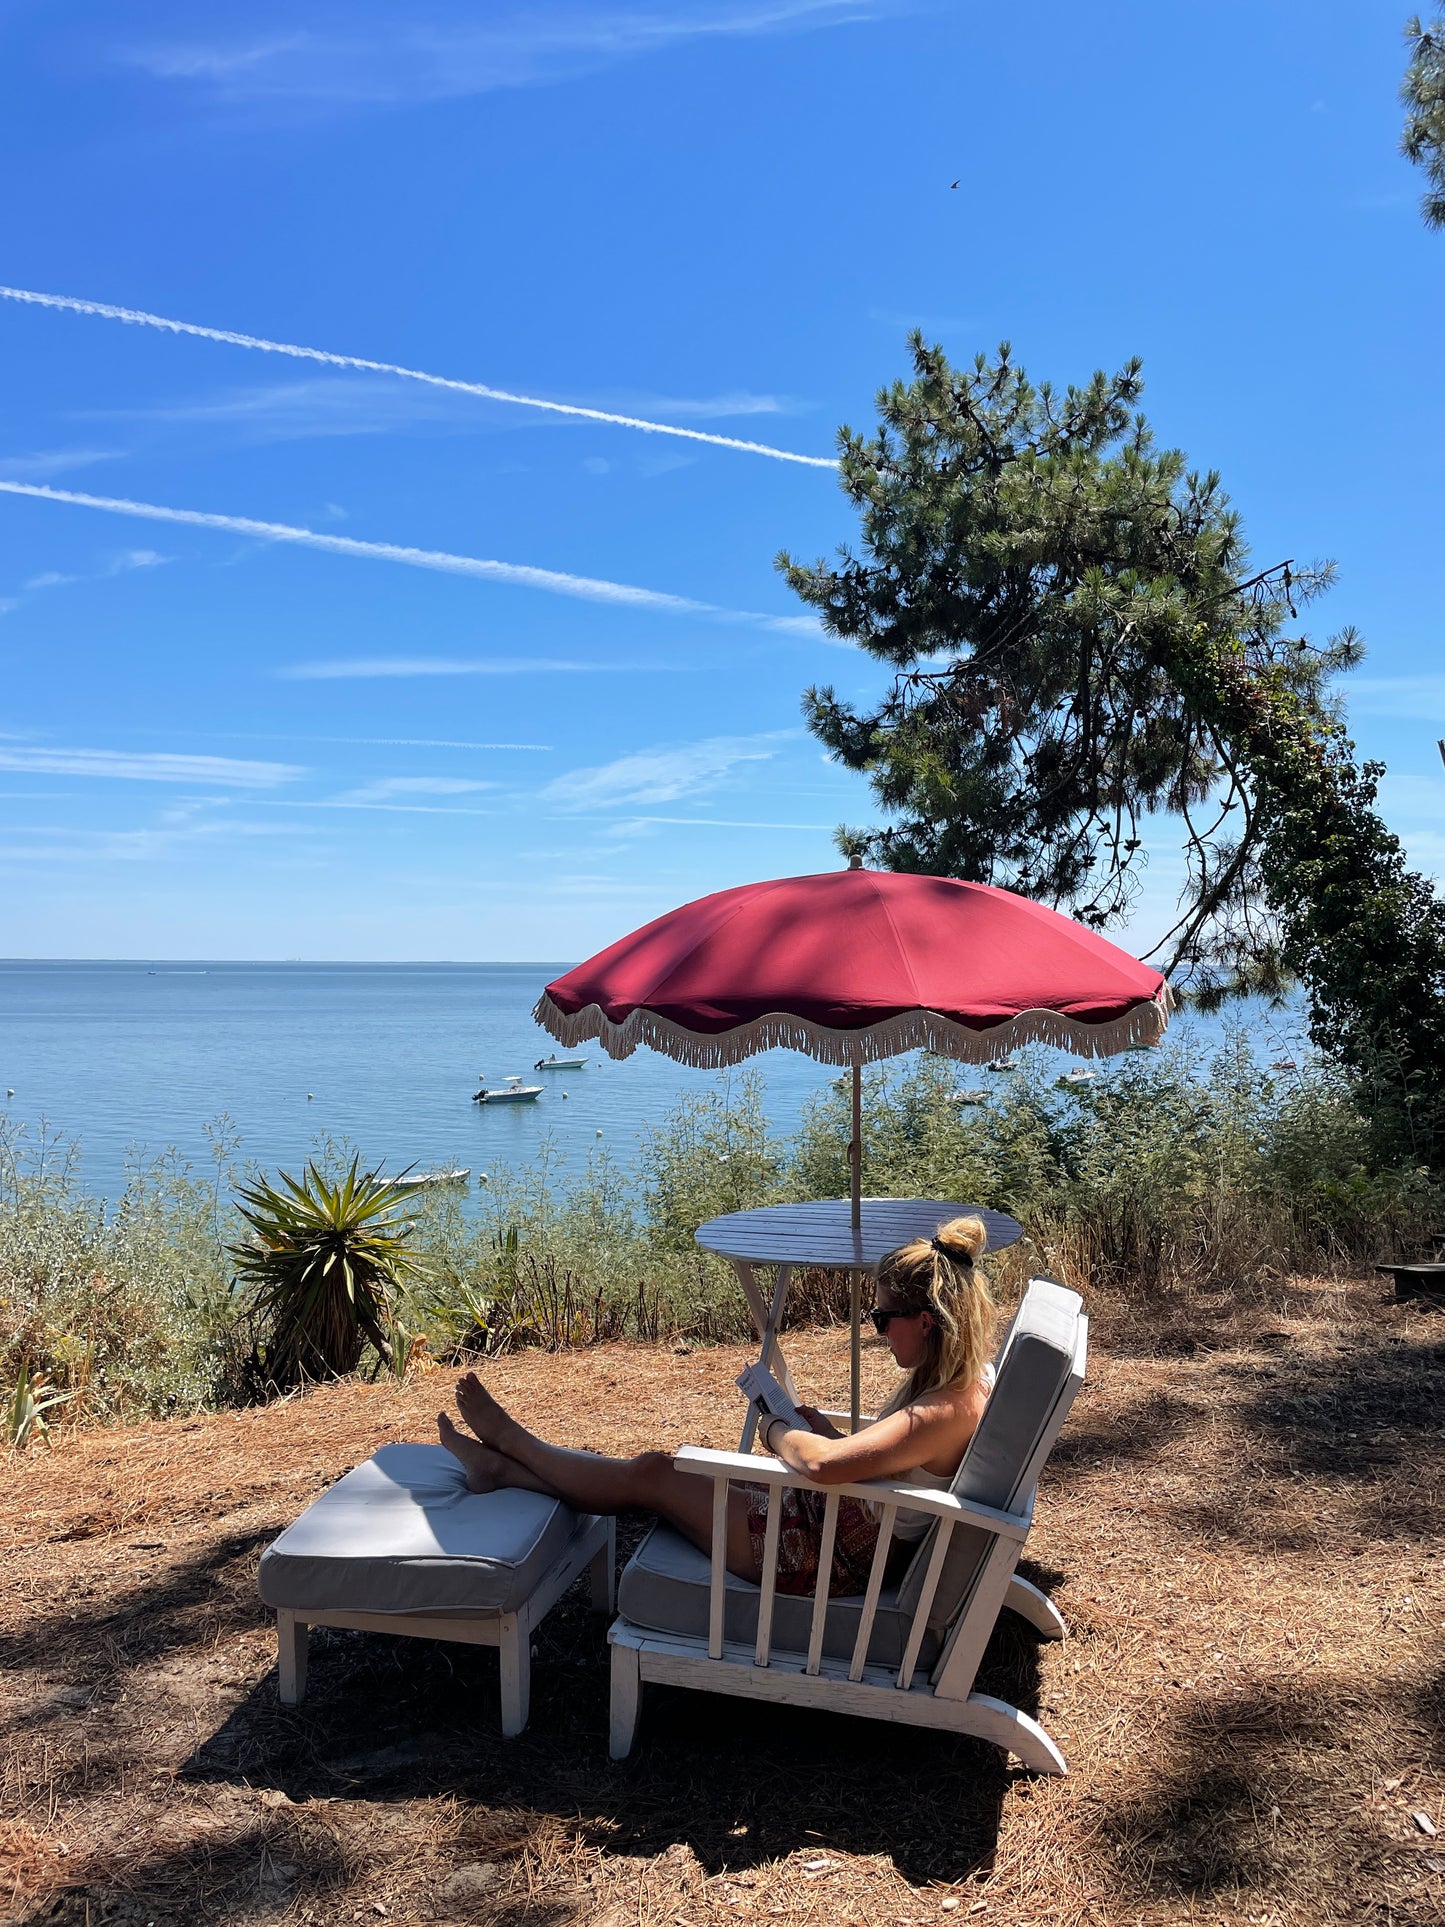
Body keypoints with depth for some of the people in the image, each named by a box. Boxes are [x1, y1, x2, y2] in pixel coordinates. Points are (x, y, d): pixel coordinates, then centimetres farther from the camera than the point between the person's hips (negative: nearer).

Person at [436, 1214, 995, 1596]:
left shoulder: (948, 1410, -31)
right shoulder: (963, 1381, 0)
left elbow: (822, 1464, -40)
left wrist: (778, 1432, -18)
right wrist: (829, 1433, -4)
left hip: (827, 1556, -9)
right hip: (831, 1517, 9)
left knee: (651, 1475, 2)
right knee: (666, 1468, 10)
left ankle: (509, 1440, 25)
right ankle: (502, 1466, 25)